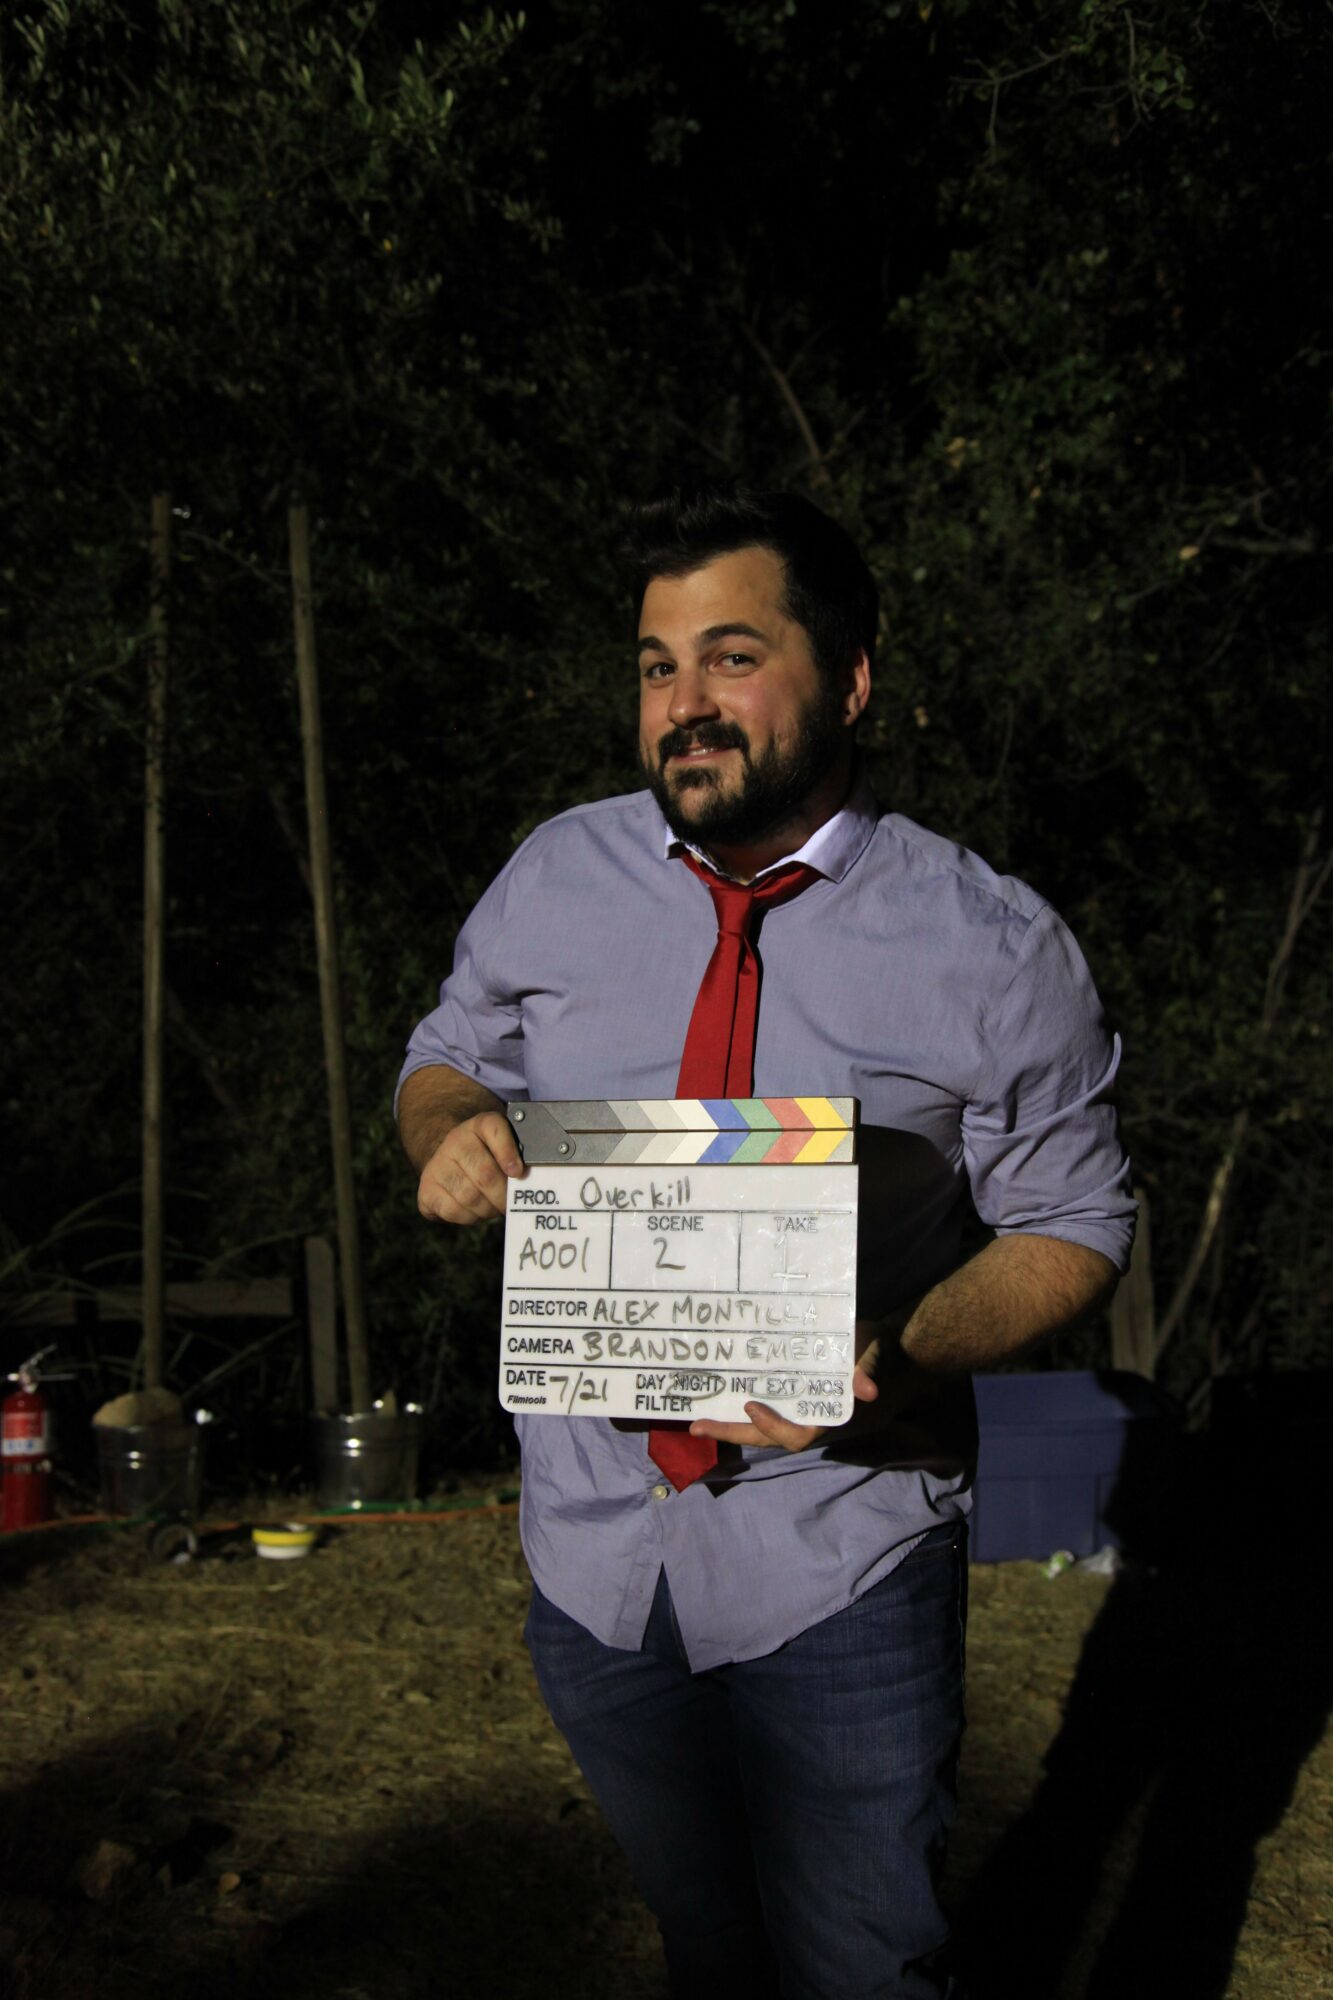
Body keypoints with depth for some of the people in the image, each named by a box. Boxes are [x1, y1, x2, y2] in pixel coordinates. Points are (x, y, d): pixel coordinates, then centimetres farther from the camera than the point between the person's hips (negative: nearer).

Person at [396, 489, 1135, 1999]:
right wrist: (451, 1128, -12)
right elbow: (446, 1056, 14)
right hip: (596, 1537, 4)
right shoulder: (553, 881, 0)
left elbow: (1074, 1229, -5)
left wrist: (903, 1355, -24)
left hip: (837, 1571, -3)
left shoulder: (997, 950, -9)